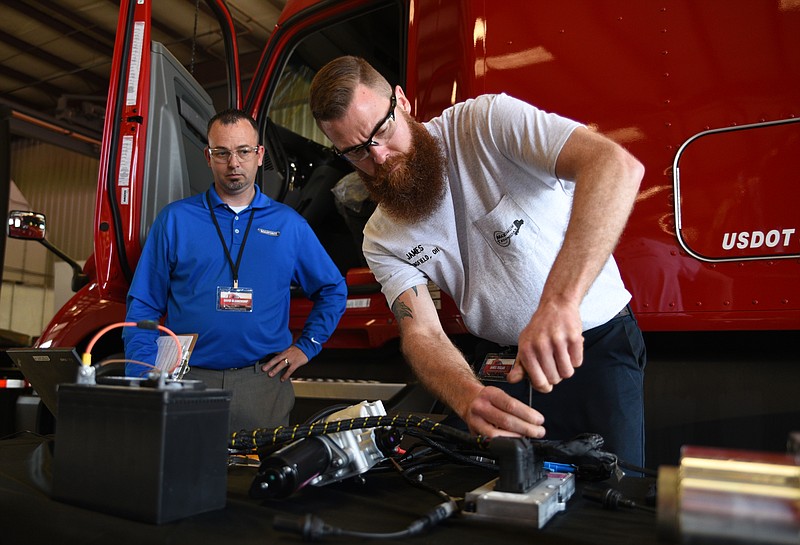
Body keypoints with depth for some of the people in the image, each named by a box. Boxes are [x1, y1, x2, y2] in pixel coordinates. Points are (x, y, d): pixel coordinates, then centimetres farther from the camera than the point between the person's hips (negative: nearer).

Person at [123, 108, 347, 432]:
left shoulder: (289, 224, 8)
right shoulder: (175, 219, 5)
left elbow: (333, 291, 16)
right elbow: (143, 306, 5)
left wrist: (306, 346, 8)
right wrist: (143, 381, -5)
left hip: (263, 383, 1)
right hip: (187, 380, 0)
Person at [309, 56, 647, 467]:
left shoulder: (486, 122, -17)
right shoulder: (381, 239, -2)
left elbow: (617, 166, -31)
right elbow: (421, 334, -10)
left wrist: (559, 303, -45)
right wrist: (469, 398, -33)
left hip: (597, 344, -3)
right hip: (499, 360, 4)